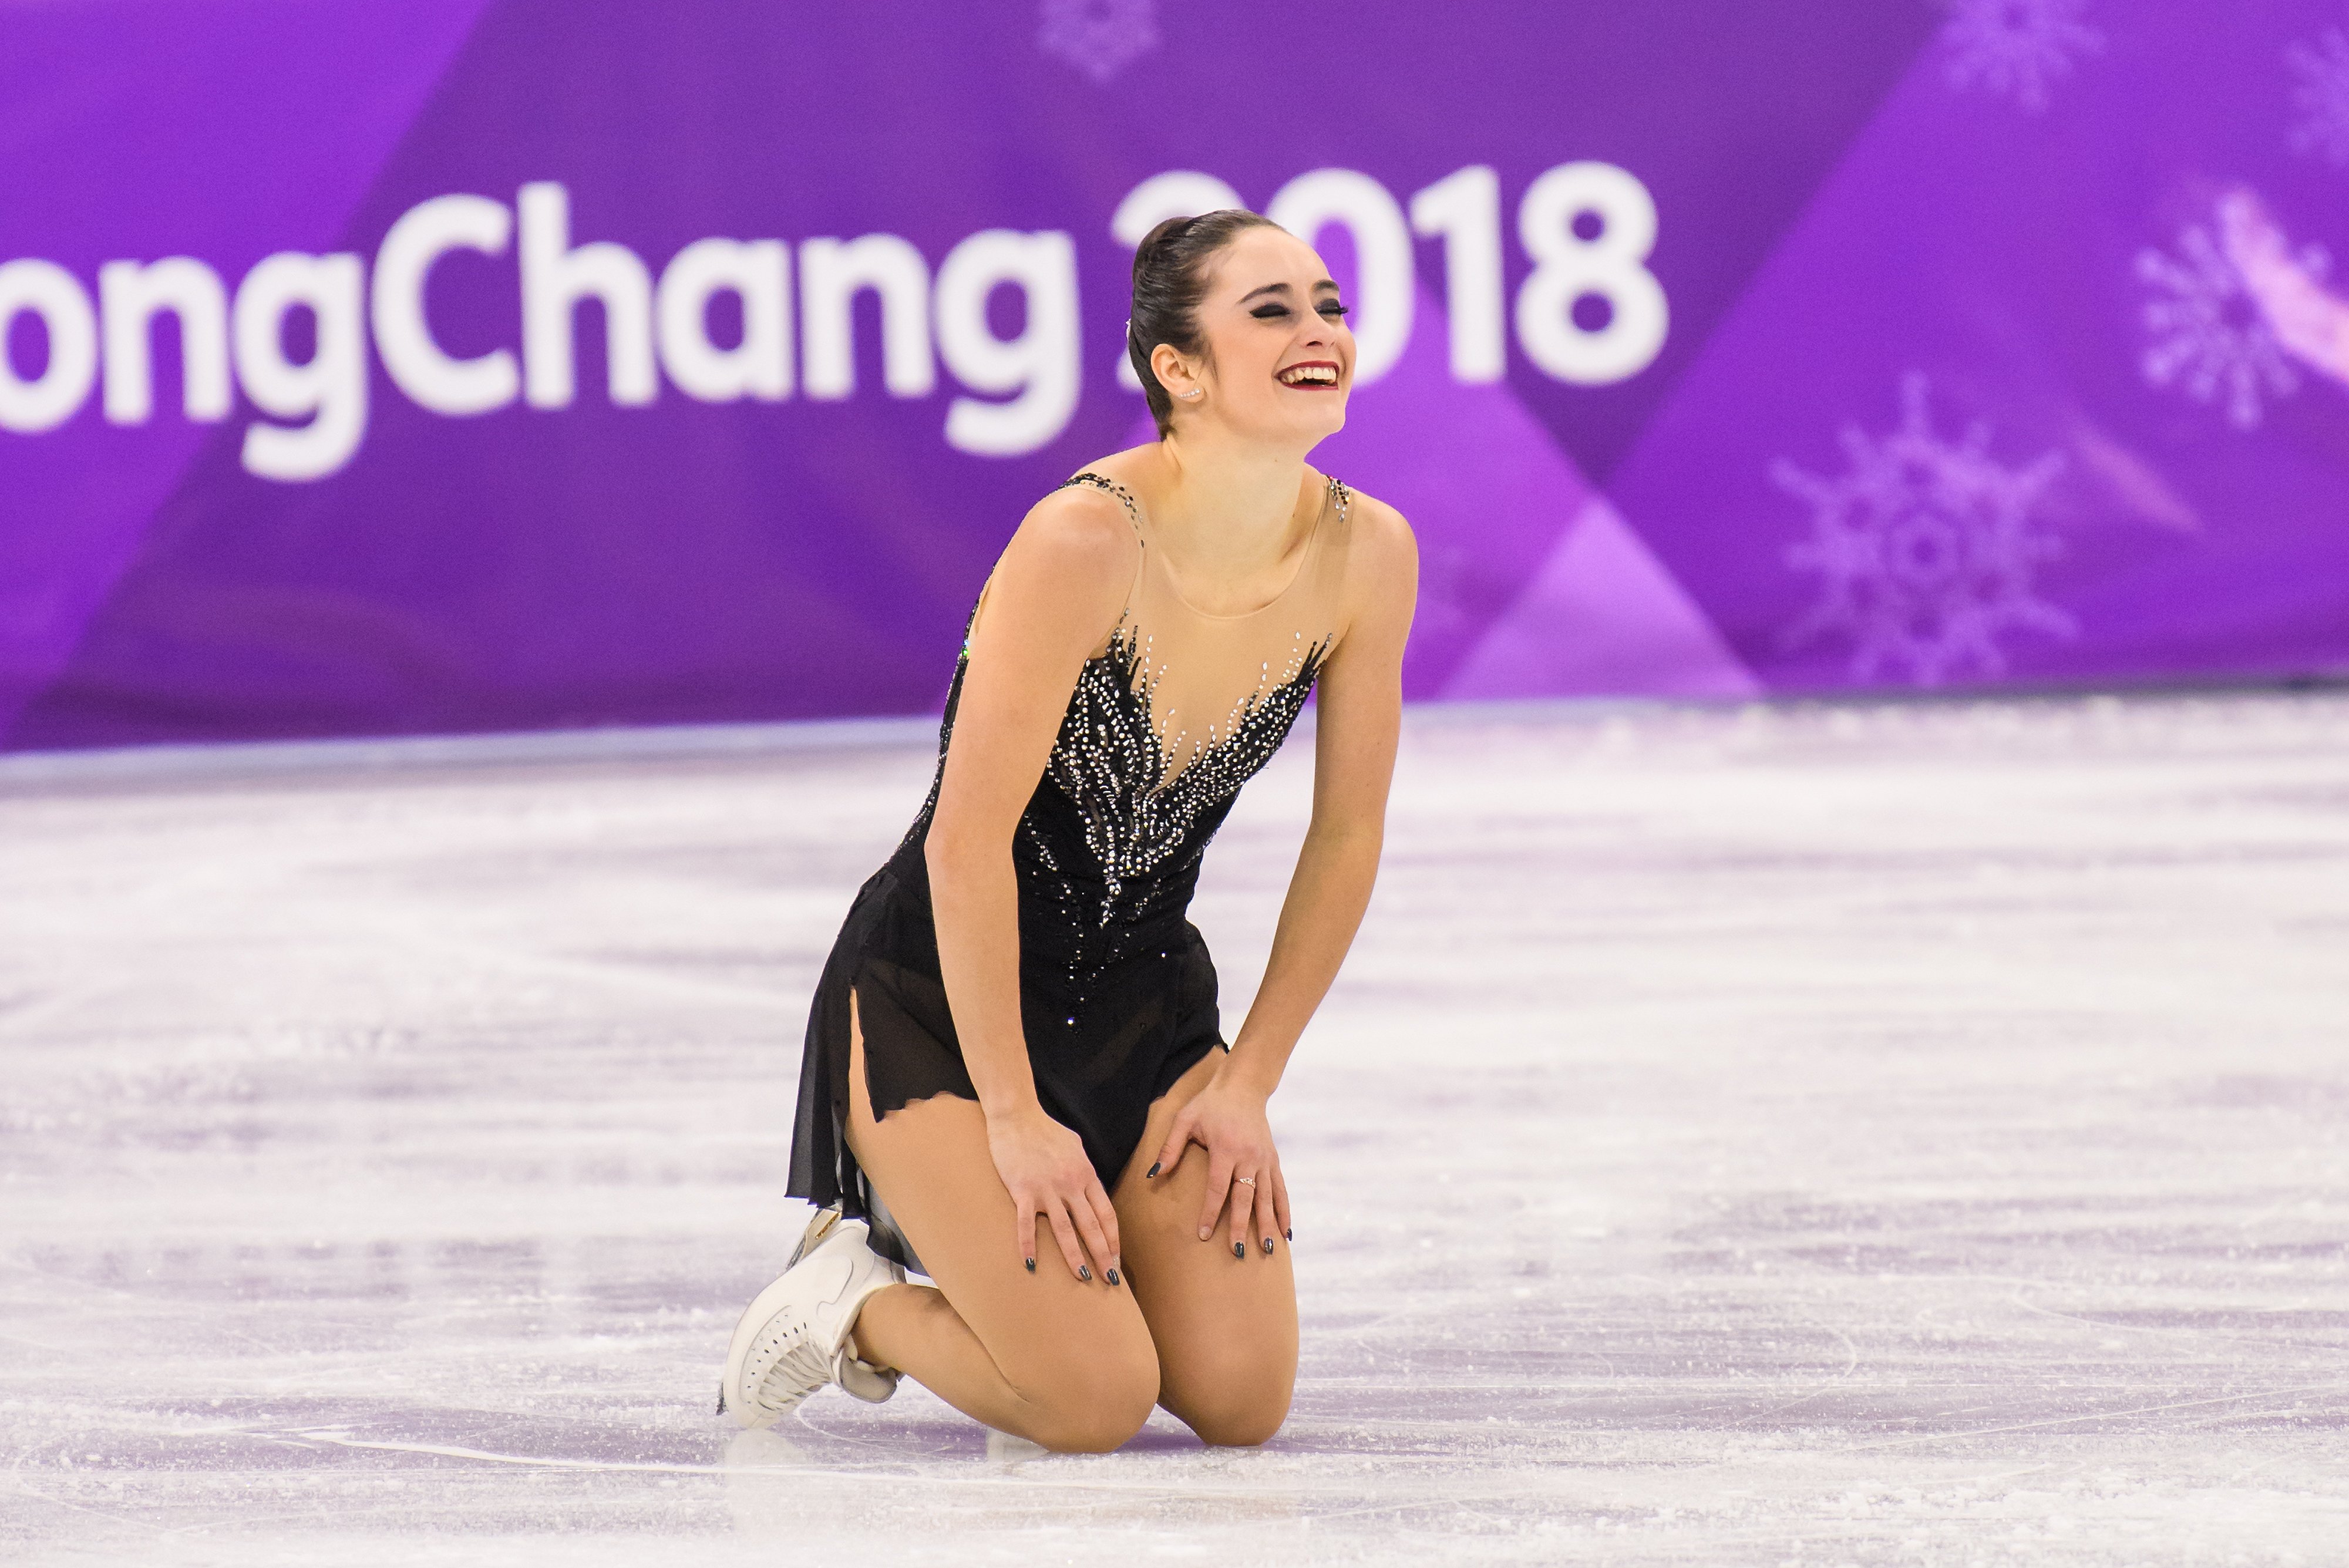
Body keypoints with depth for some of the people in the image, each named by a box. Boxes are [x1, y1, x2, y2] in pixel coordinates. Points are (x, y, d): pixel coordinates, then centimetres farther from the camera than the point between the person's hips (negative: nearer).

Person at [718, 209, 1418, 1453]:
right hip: (943, 996, -6)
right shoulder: (1085, 543, -28)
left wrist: (1248, 1083, 1)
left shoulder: (1366, 554, -10)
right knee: (1094, 1403, -17)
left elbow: (1346, 838, 2)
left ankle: (987, 1243, 21)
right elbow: (970, 838, -24)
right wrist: (1014, 1117, -20)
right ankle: (851, 1292, 13)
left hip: (1145, 1000, 6)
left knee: (1244, 1398, -7)